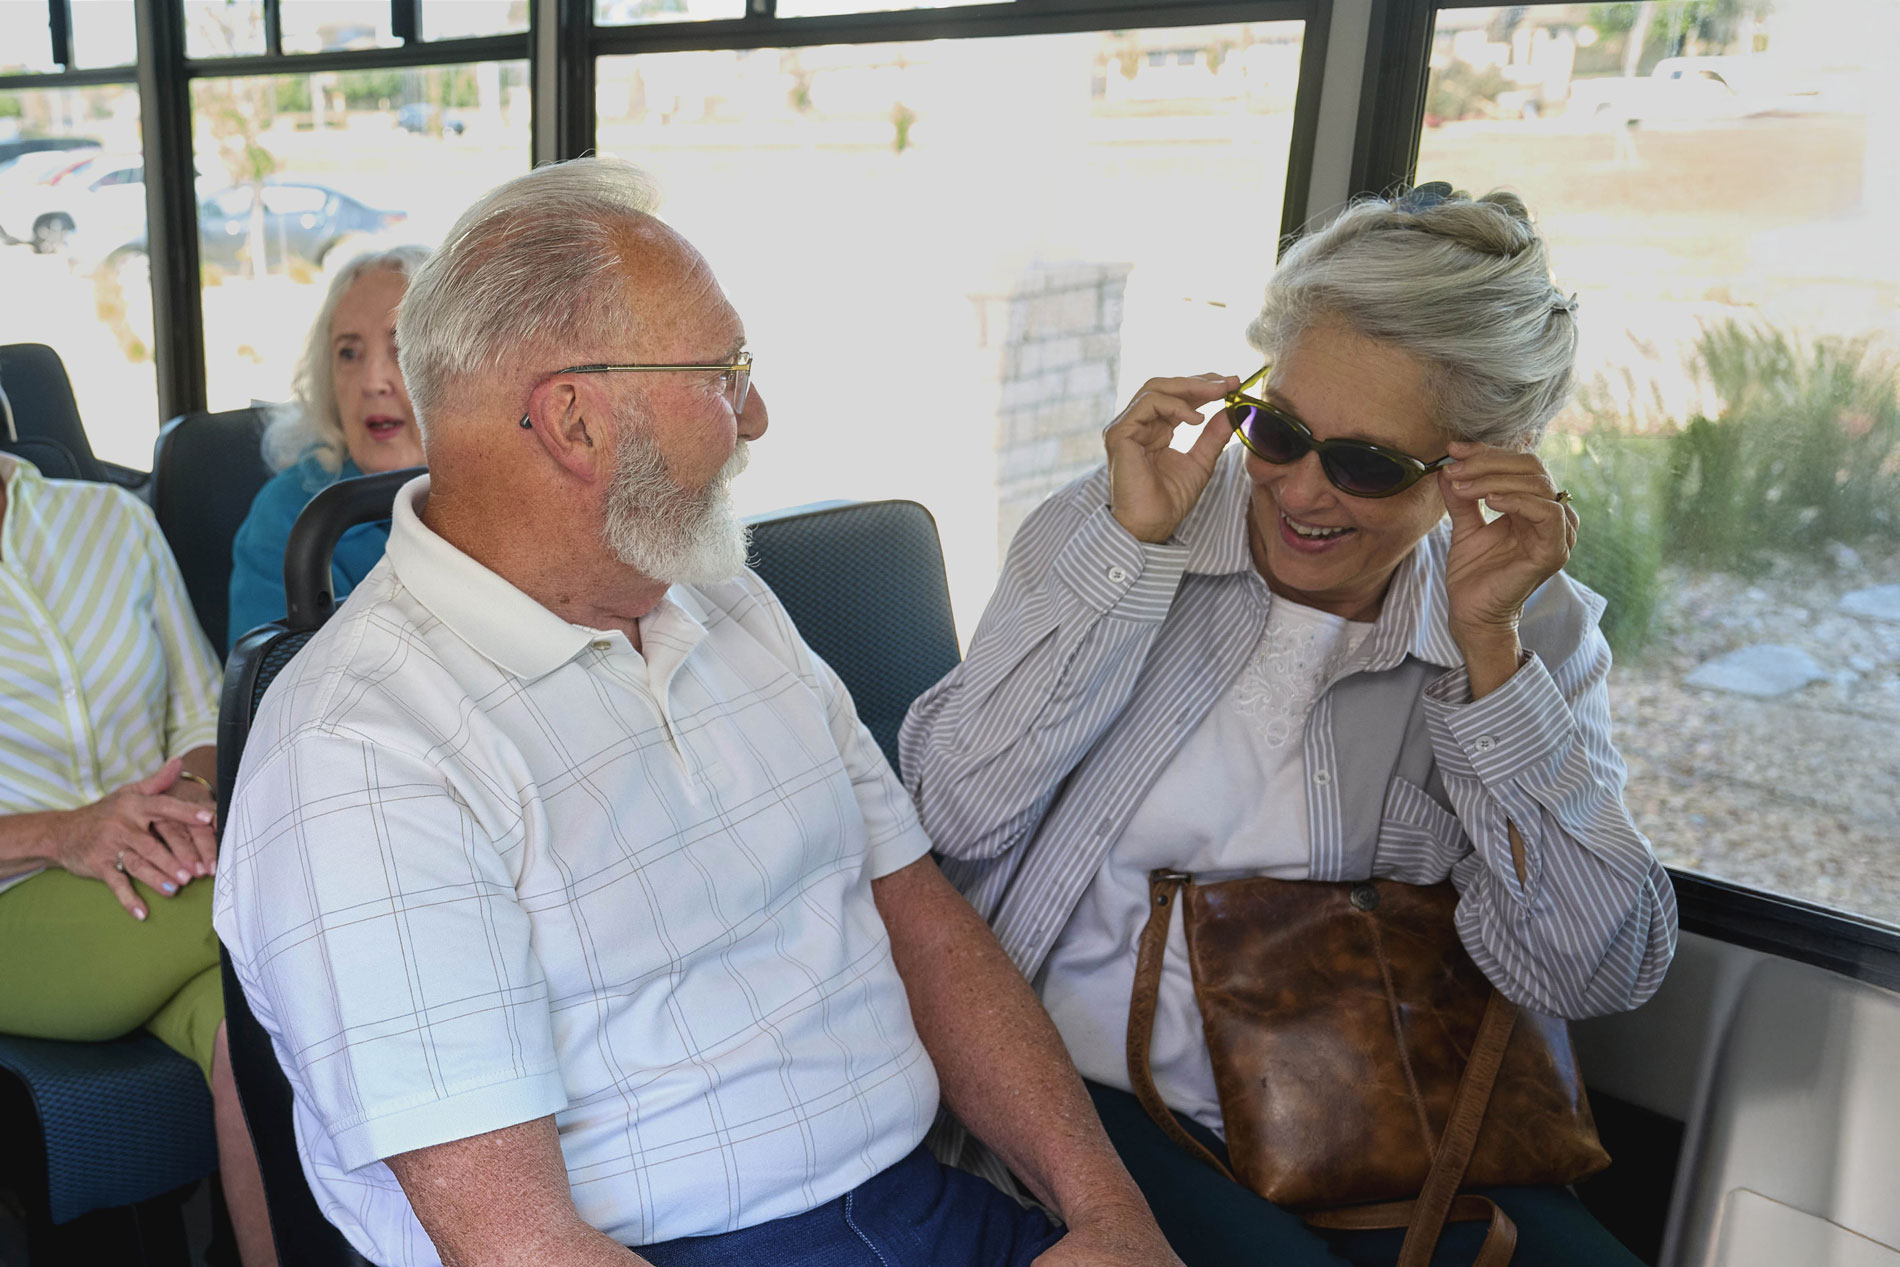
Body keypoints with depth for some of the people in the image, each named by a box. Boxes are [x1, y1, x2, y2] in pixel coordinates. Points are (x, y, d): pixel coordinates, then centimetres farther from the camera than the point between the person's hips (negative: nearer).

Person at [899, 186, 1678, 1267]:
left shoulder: (1536, 628, -1)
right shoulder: (1111, 522, -4)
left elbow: (1591, 976, -10)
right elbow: (958, 814, -12)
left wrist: (1489, 646, -17)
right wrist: (1130, 549, -17)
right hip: (1091, 1092, -2)